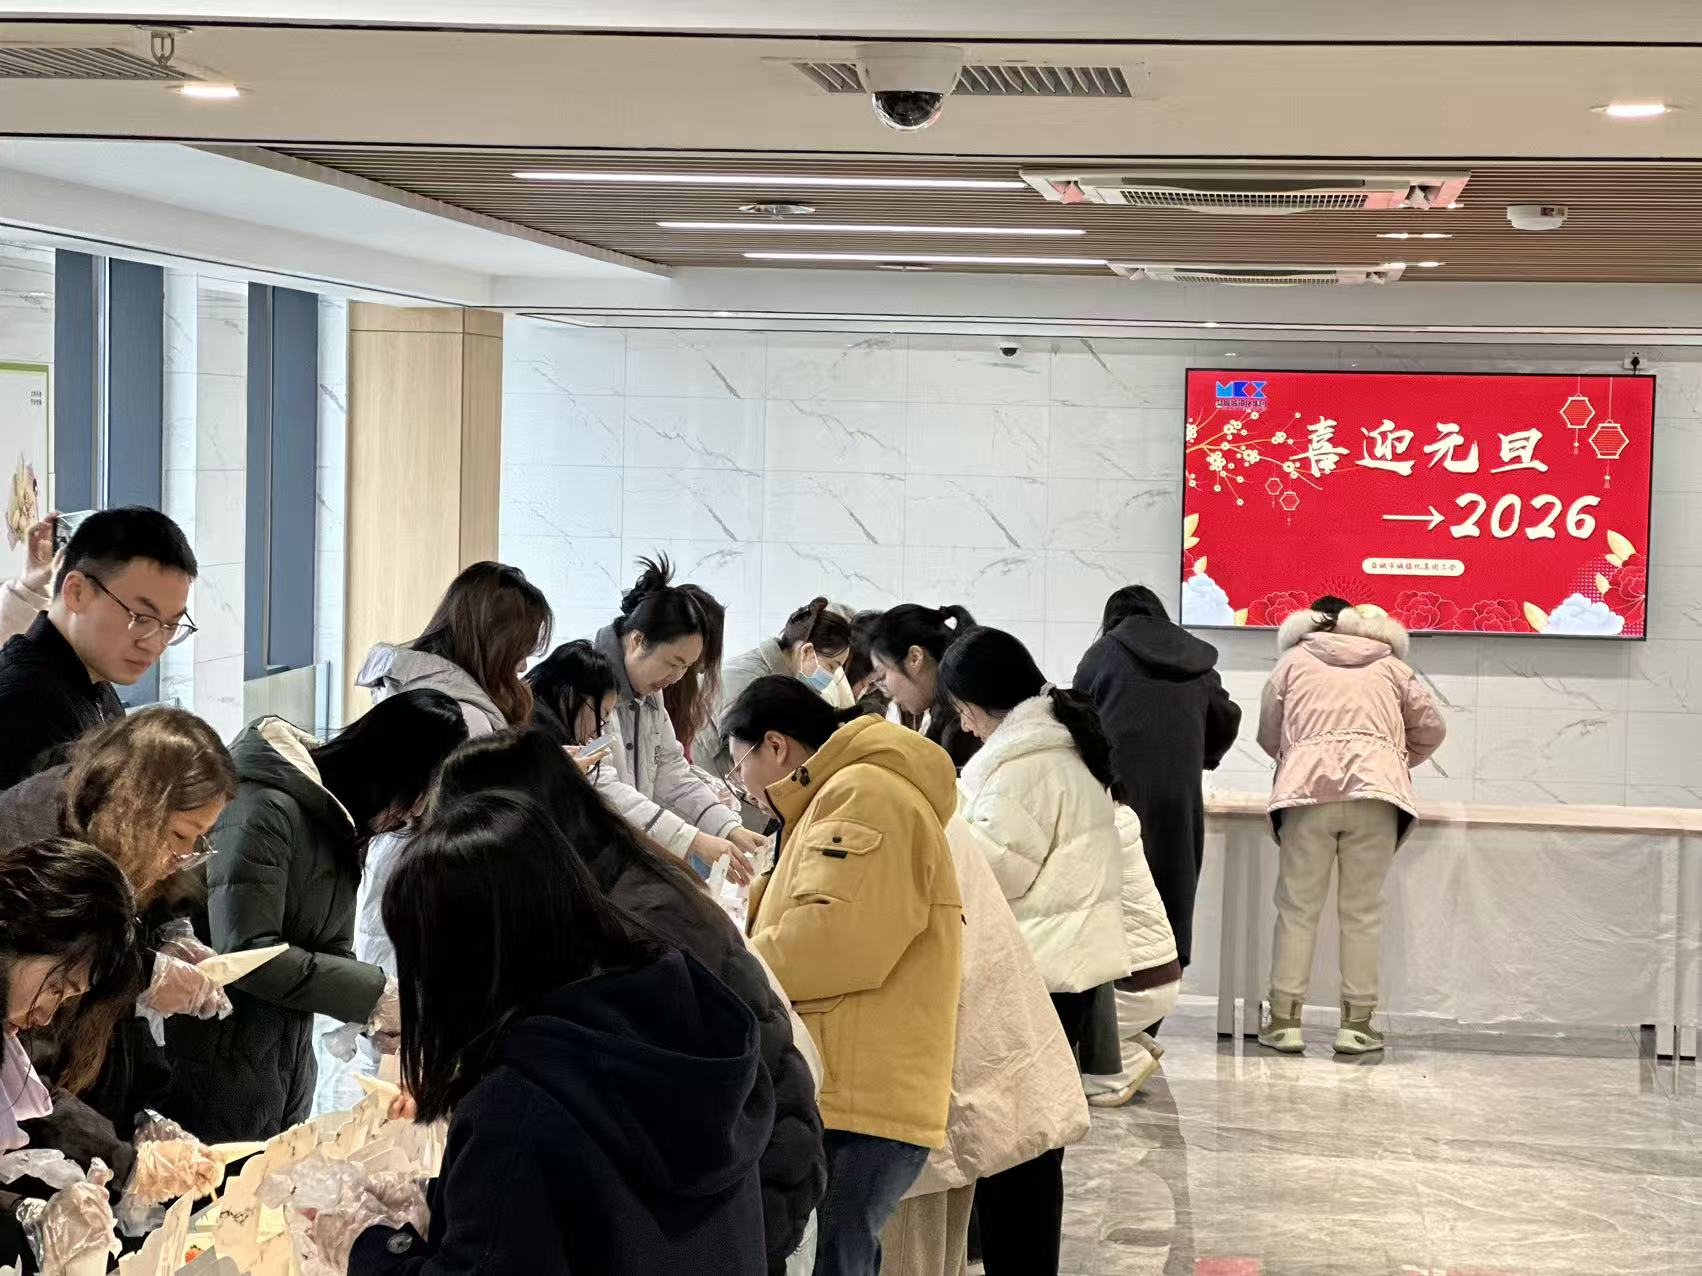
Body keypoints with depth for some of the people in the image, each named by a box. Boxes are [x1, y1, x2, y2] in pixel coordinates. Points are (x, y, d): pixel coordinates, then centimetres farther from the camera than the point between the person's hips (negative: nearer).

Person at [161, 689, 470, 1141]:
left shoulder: (342, 824, 11)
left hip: (289, 1069, 9)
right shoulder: (265, 807, -19)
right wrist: (374, 994, -19)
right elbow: (246, 953, -24)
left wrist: (385, 1013, -7)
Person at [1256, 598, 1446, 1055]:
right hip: (1377, 789, 1)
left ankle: (1285, 1019, 2)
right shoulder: (1391, 665, 23)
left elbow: (1268, 735, 20)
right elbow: (1431, 729, 20)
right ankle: (1357, 1023, 4)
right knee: (1362, 911, 4)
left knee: (1298, 907, 4)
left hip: (1308, 788, 0)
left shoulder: (1294, 661, 20)